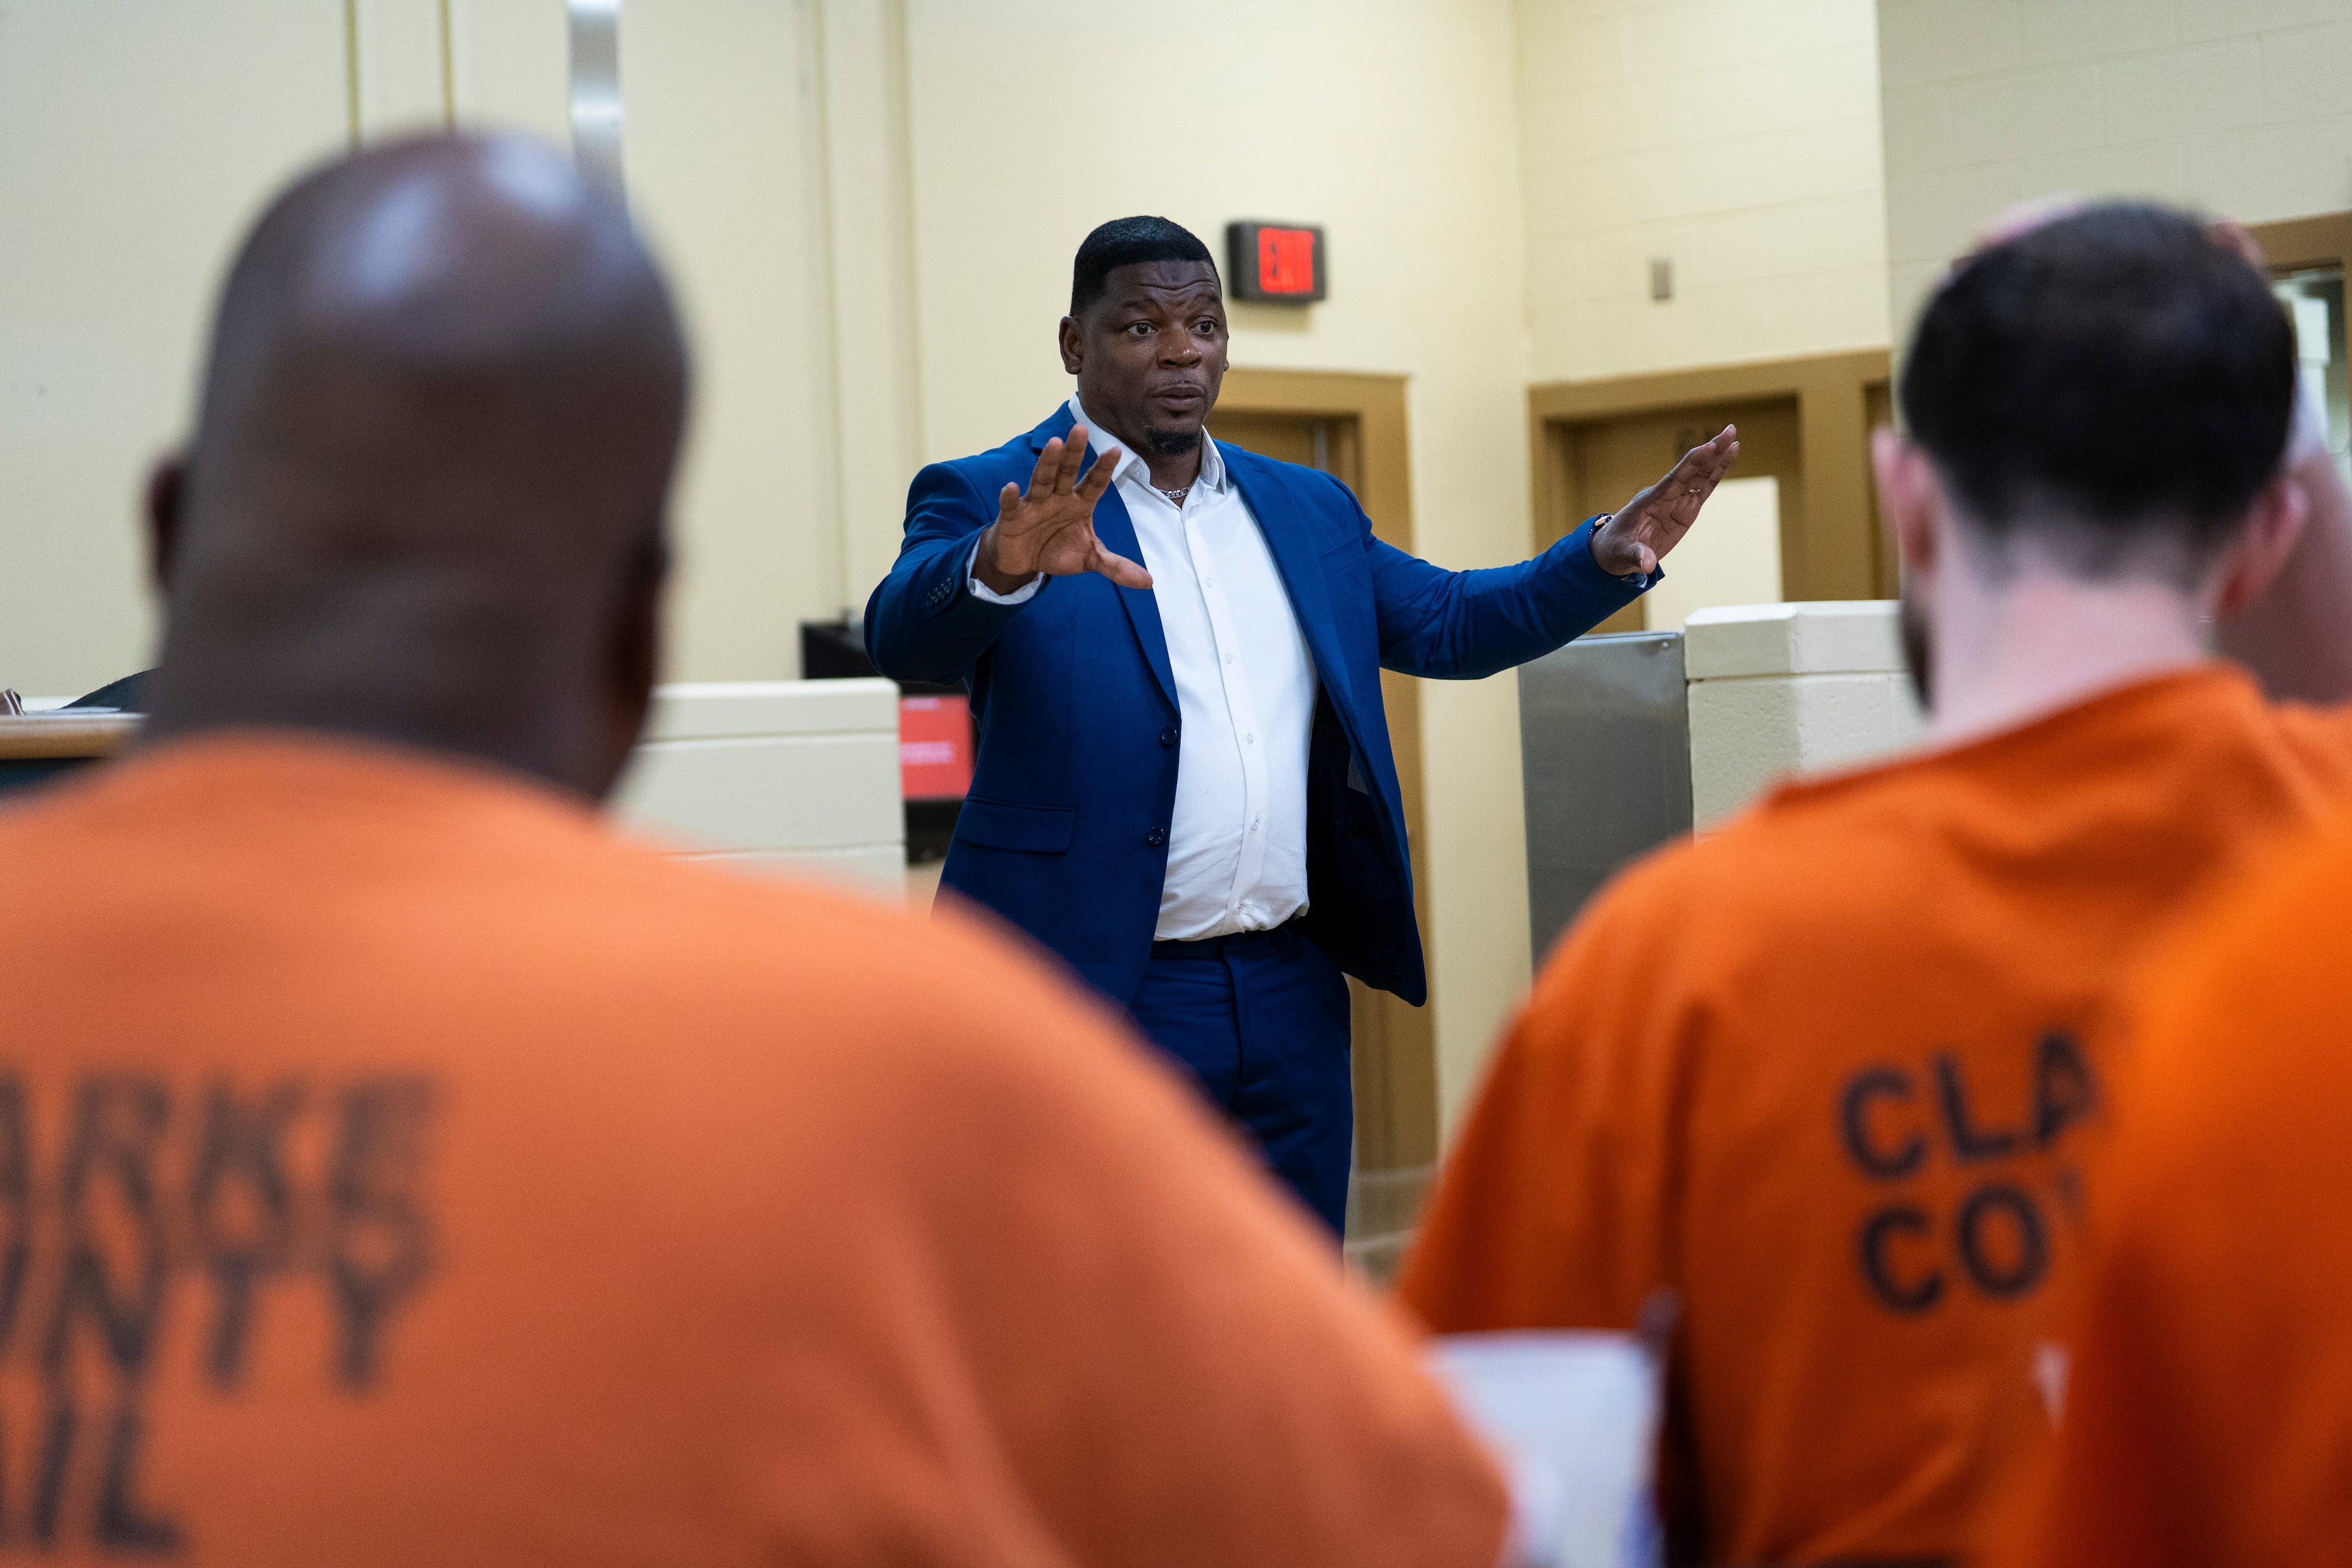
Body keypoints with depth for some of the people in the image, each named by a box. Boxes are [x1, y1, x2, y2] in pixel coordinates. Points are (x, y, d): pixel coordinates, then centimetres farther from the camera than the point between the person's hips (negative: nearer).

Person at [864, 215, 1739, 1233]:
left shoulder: (1307, 510, 15)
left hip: (1292, 995, 6)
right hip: (1092, 992, -5)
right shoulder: (988, 501, -4)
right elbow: (904, 637, -22)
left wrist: (1610, 556, 2)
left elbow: (1451, 622, 19)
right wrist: (1002, 568, -44)